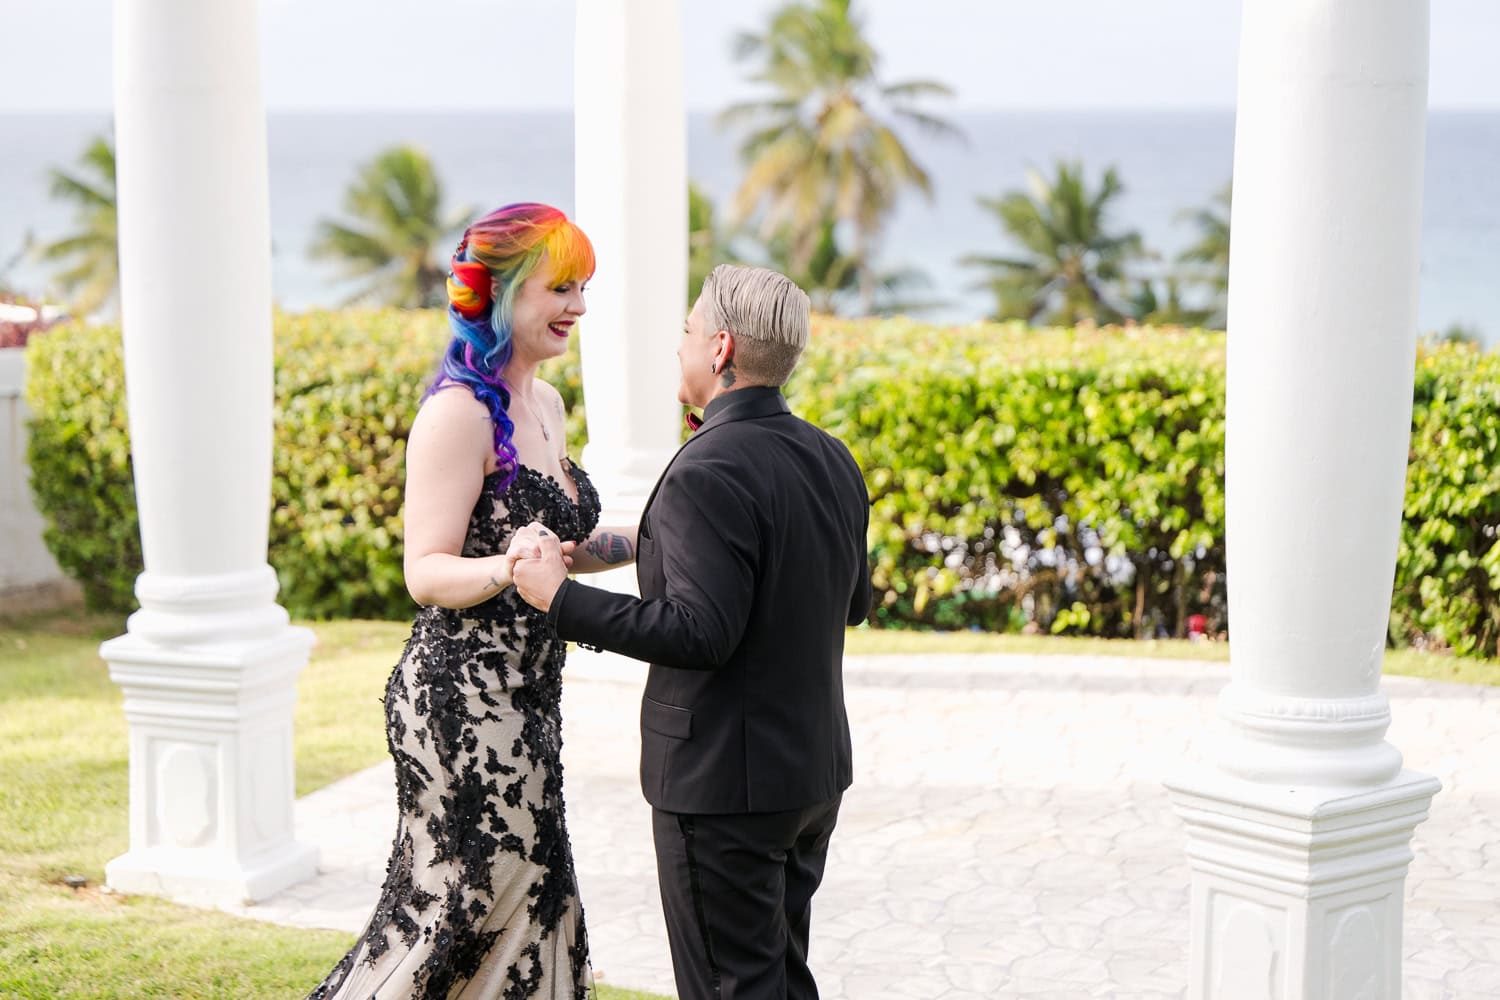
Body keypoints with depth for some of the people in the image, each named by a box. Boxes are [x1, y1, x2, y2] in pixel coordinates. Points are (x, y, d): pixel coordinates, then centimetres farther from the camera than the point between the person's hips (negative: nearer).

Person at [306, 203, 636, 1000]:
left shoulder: (542, 403, 13)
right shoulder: (459, 411, -15)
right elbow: (426, 571, -18)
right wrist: (505, 568, -36)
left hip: (519, 699, 9)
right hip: (465, 700, -9)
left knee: (524, 900, 12)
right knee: (473, 906, -6)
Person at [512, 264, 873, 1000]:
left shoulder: (709, 474, -21)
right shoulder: (832, 459, 6)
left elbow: (700, 631, -26)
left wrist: (560, 600, -18)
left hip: (724, 780, -9)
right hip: (812, 769, 9)